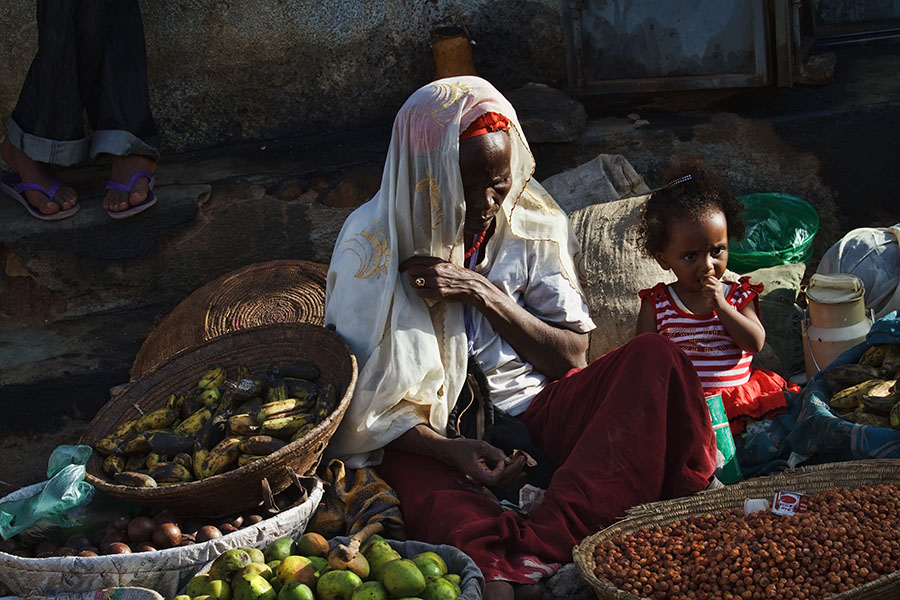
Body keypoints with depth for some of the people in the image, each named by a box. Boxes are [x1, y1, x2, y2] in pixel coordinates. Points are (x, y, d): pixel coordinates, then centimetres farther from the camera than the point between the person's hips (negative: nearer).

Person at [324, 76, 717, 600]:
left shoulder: (532, 220, 3)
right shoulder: (374, 242, -7)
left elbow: (571, 354, 5)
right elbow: (361, 399, -7)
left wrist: (484, 294, -11)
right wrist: (446, 449, -26)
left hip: (531, 410, 4)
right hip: (428, 436, -3)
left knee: (657, 357, -24)